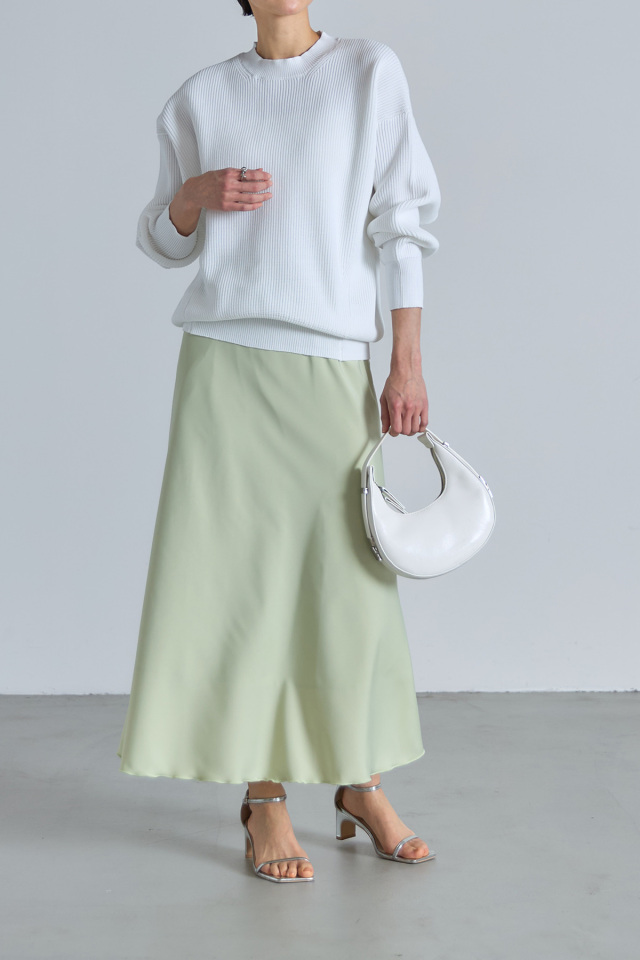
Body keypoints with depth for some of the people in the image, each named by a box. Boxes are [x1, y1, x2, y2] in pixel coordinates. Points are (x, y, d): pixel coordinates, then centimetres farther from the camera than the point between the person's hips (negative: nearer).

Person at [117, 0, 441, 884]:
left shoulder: (371, 73, 6)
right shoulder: (199, 100, 10)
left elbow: (402, 226, 2)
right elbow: (163, 241, 17)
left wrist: (408, 364, -4)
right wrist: (194, 196, -5)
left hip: (332, 365, -1)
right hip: (224, 360, 1)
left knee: (351, 576, 0)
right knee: (238, 570, -2)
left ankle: (363, 786, 16)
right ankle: (264, 797, 9)